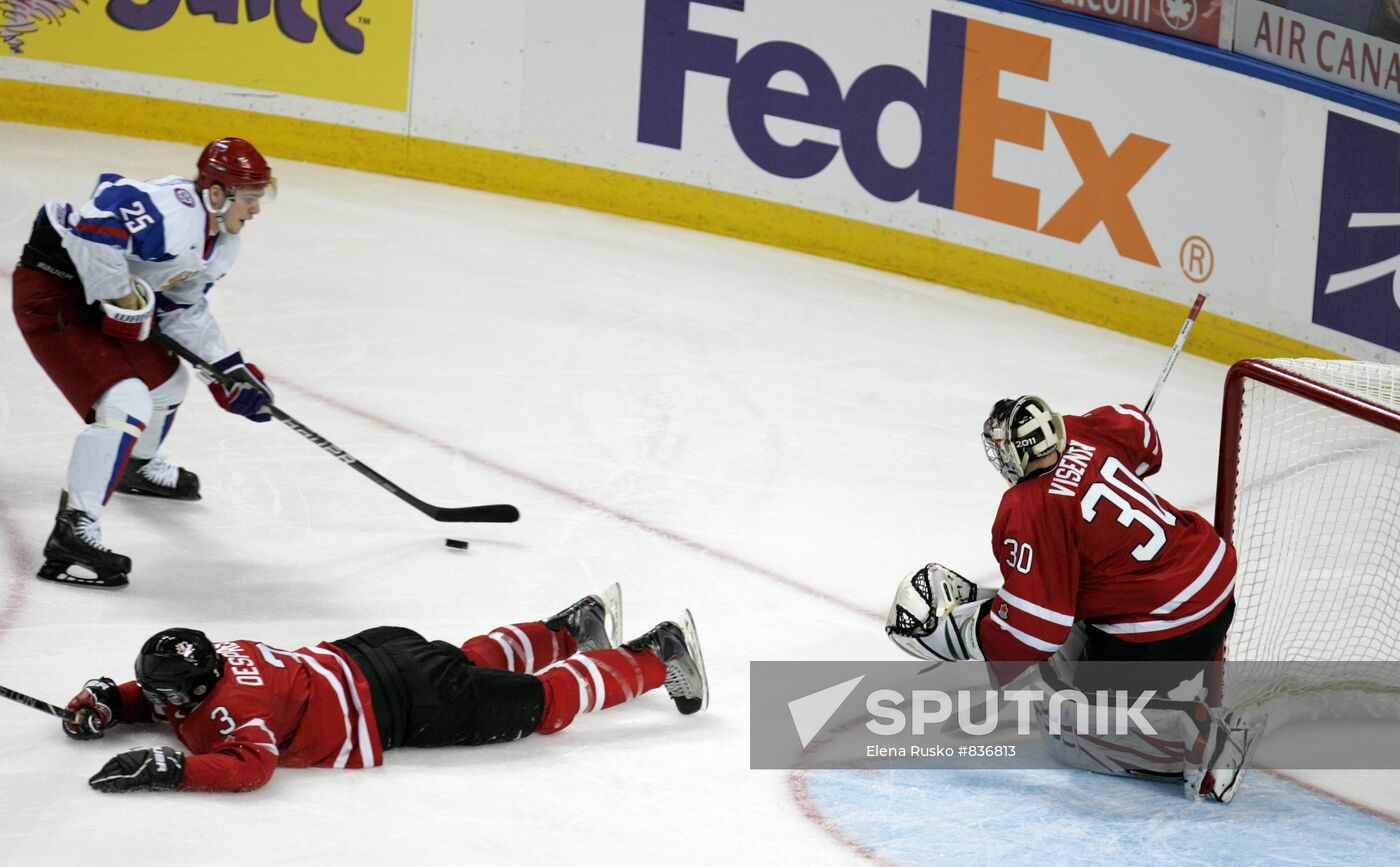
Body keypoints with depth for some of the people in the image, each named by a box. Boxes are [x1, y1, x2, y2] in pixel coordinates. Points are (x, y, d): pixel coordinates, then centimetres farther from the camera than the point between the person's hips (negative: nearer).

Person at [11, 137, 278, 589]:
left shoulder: (220, 242, 5)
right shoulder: (175, 211, -28)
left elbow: (183, 309, 12)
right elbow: (97, 224, -39)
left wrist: (232, 372, 6)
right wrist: (122, 300, -28)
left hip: (95, 297, 10)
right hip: (52, 292, -10)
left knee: (166, 377, 25)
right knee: (125, 402, -22)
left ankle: (140, 465, 55)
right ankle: (72, 535, -24)